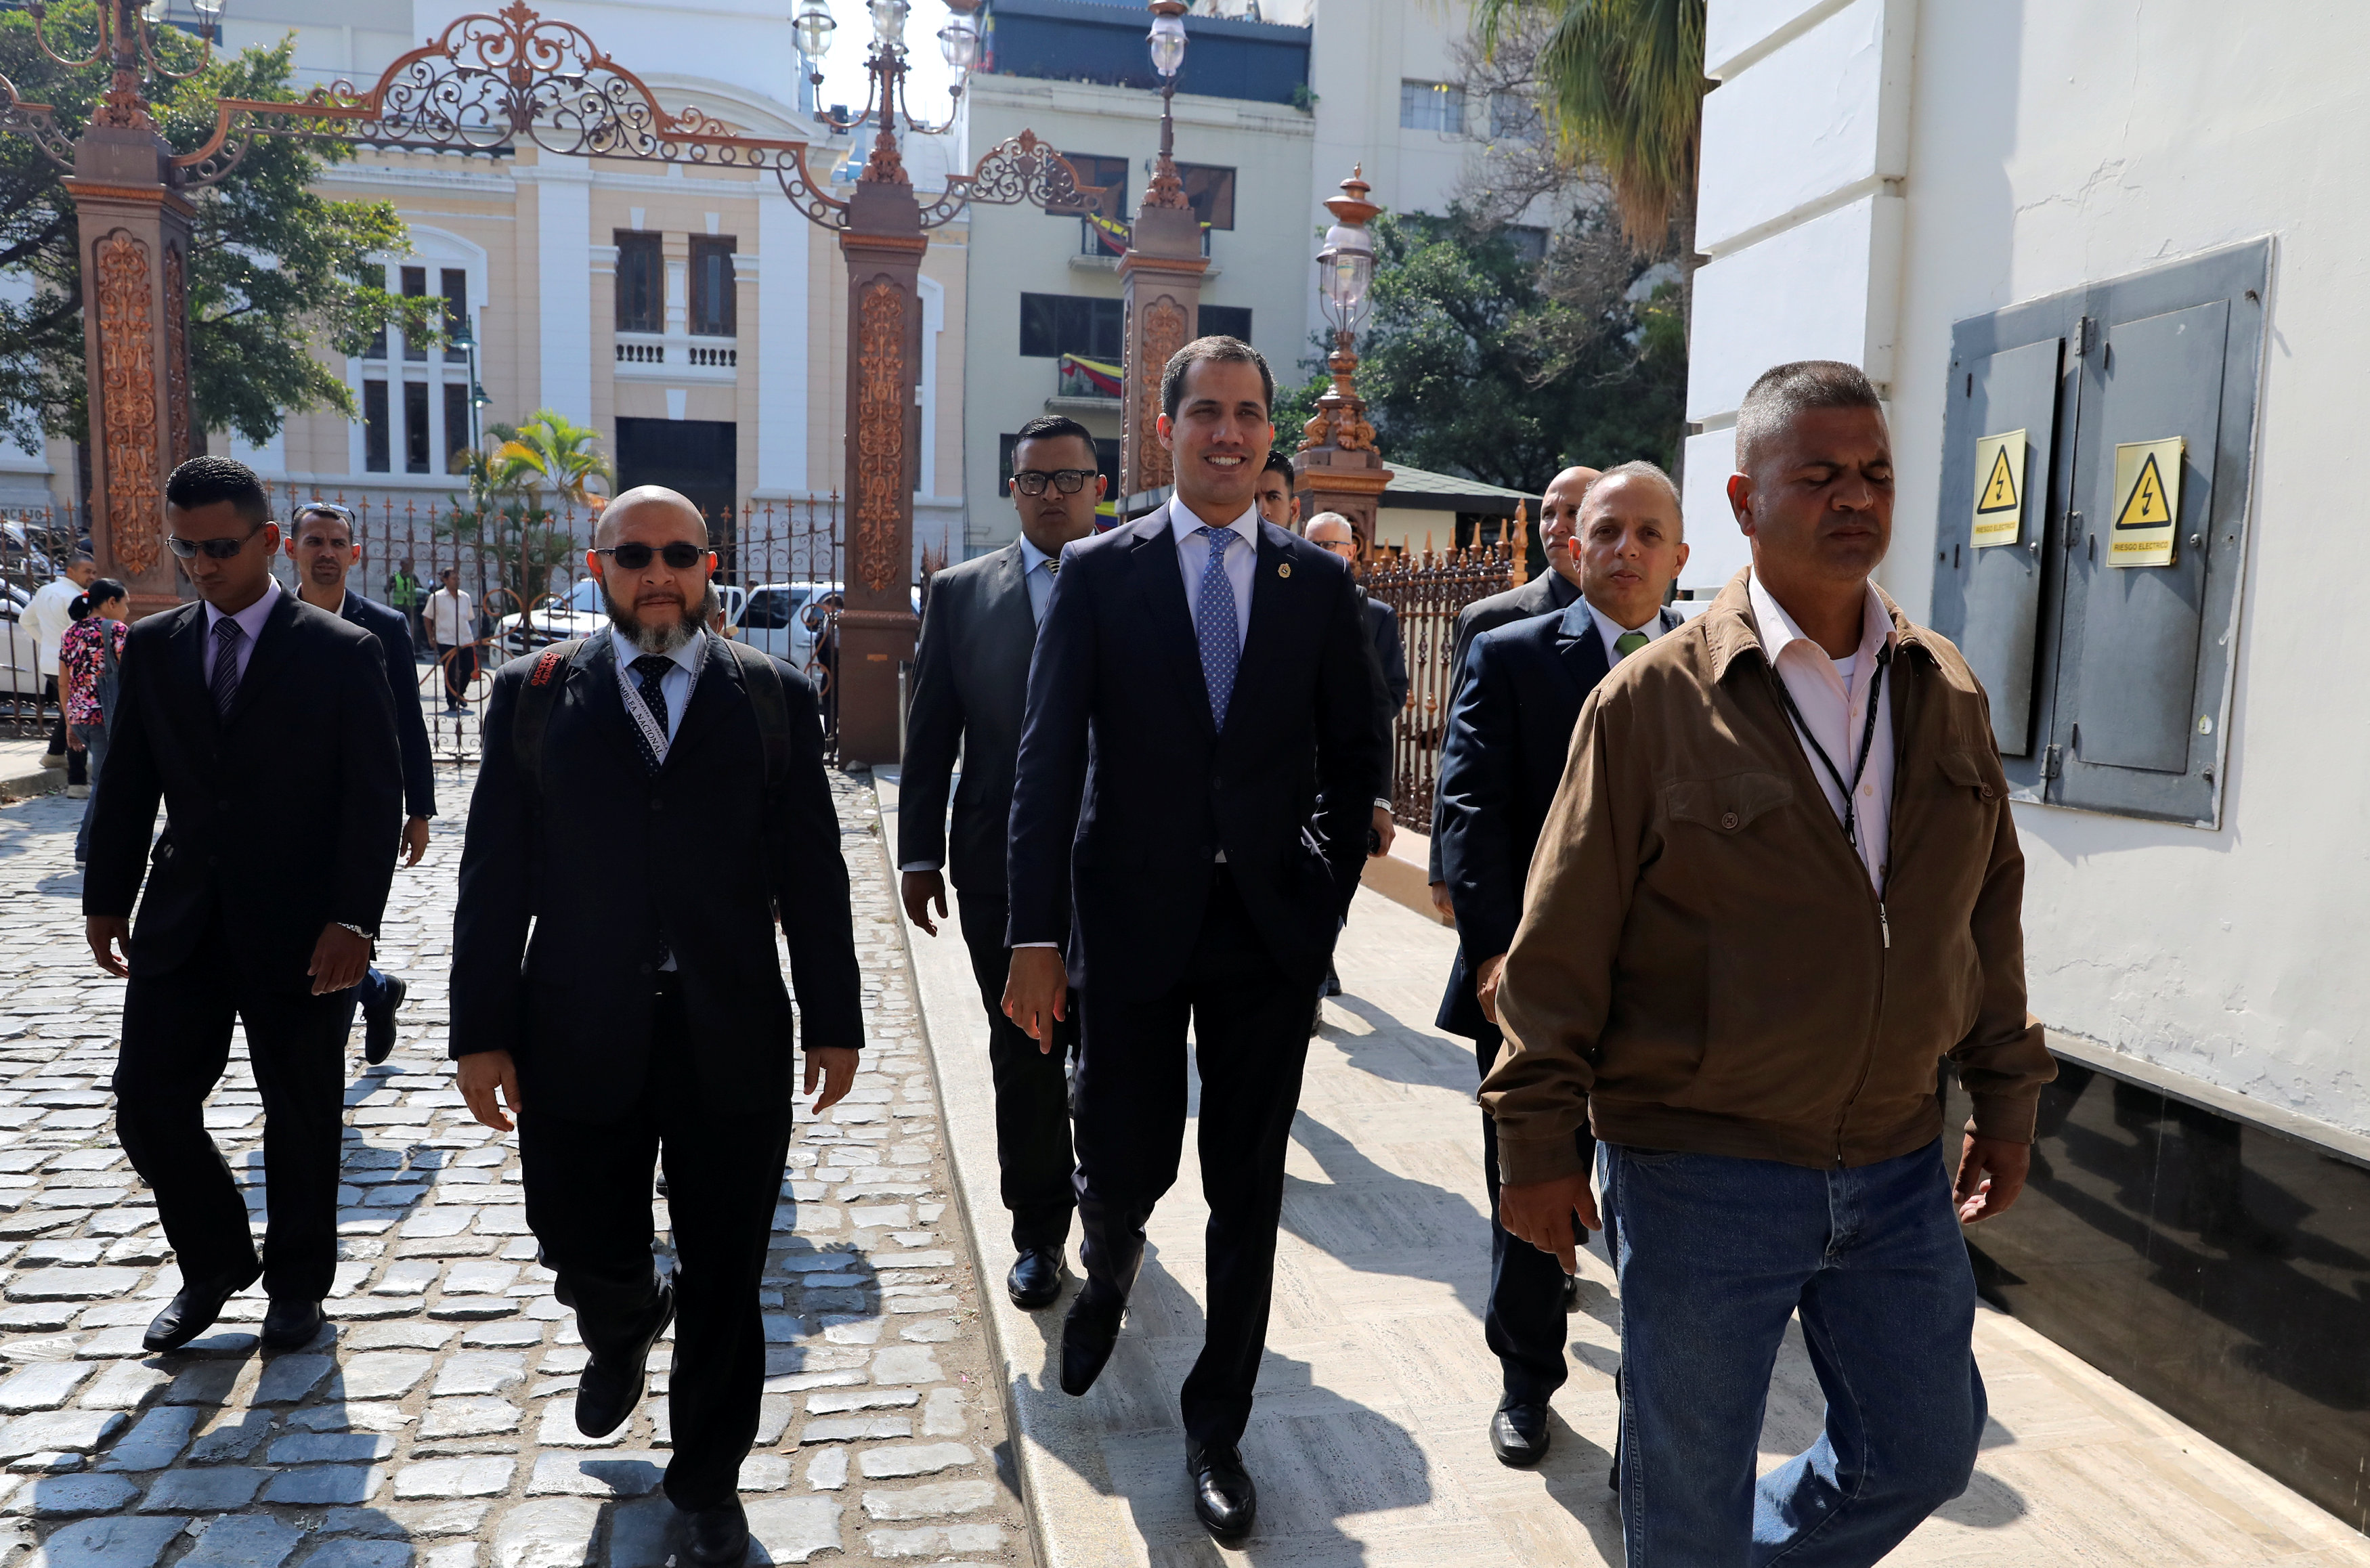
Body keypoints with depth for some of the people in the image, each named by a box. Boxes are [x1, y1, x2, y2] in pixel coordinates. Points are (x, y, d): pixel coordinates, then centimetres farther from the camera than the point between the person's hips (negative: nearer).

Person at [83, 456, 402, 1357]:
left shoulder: (343, 652, -7)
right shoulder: (153, 646, 7)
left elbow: (374, 800, -9)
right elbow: (128, 784, 12)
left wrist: (353, 920, -16)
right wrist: (106, 899, 9)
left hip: (298, 929, -4)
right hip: (181, 921, 4)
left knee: (301, 1118, 8)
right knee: (148, 1103, 4)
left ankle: (297, 1283, 28)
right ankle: (215, 1264, 28)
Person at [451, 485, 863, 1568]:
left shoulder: (774, 696, 2)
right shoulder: (533, 694, 3)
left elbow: (812, 870, 2)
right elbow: (494, 875, 2)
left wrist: (833, 1020, 1)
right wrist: (481, 1032, -2)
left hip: (733, 1038, 0)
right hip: (580, 1037, 1)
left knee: (724, 1277, 9)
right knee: (584, 1250, 10)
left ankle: (707, 1478, 32)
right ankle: (625, 1330, 48)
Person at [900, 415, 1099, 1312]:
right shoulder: (961, 594, 6)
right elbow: (930, 734, 6)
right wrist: (919, 854, 2)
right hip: (1002, 871, 1)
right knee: (1023, 1060, 9)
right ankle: (1039, 1233, 26)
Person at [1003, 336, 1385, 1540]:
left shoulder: (1319, 583, 4)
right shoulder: (1098, 573, 0)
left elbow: (1353, 752, 11)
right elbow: (1048, 759, -5)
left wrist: (1327, 881, 0)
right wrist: (1035, 933, -11)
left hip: (1272, 927, 1)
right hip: (1133, 921, -1)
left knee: (1247, 1191, 9)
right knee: (1125, 1164, 7)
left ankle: (1217, 1425, 29)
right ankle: (1109, 1272, 46)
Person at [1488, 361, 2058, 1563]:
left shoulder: (1946, 694, 5)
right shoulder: (1655, 698, -12)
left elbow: (1990, 904, 12)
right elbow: (1564, 936, -11)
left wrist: (2006, 1093, 14)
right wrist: (1537, 1134, -9)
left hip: (1897, 1168, 5)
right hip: (1700, 1174, -5)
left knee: (1927, 1450, 19)